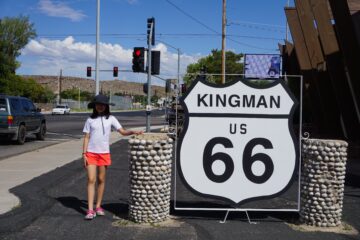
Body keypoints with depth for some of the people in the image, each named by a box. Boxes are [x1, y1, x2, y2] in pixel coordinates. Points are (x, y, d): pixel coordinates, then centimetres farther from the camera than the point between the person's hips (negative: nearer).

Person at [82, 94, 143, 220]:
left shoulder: (110, 119, 2)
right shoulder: (90, 120, 3)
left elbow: (123, 132, -3)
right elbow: (86, 138, 3)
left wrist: (133, 132, -21)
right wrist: (84, 154, -3)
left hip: (104, 153, 1)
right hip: (91, 153, -1)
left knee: (101, 180, 9)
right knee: (91, 180, -6)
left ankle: (98, 206, 22)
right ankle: (90, 210, -6)